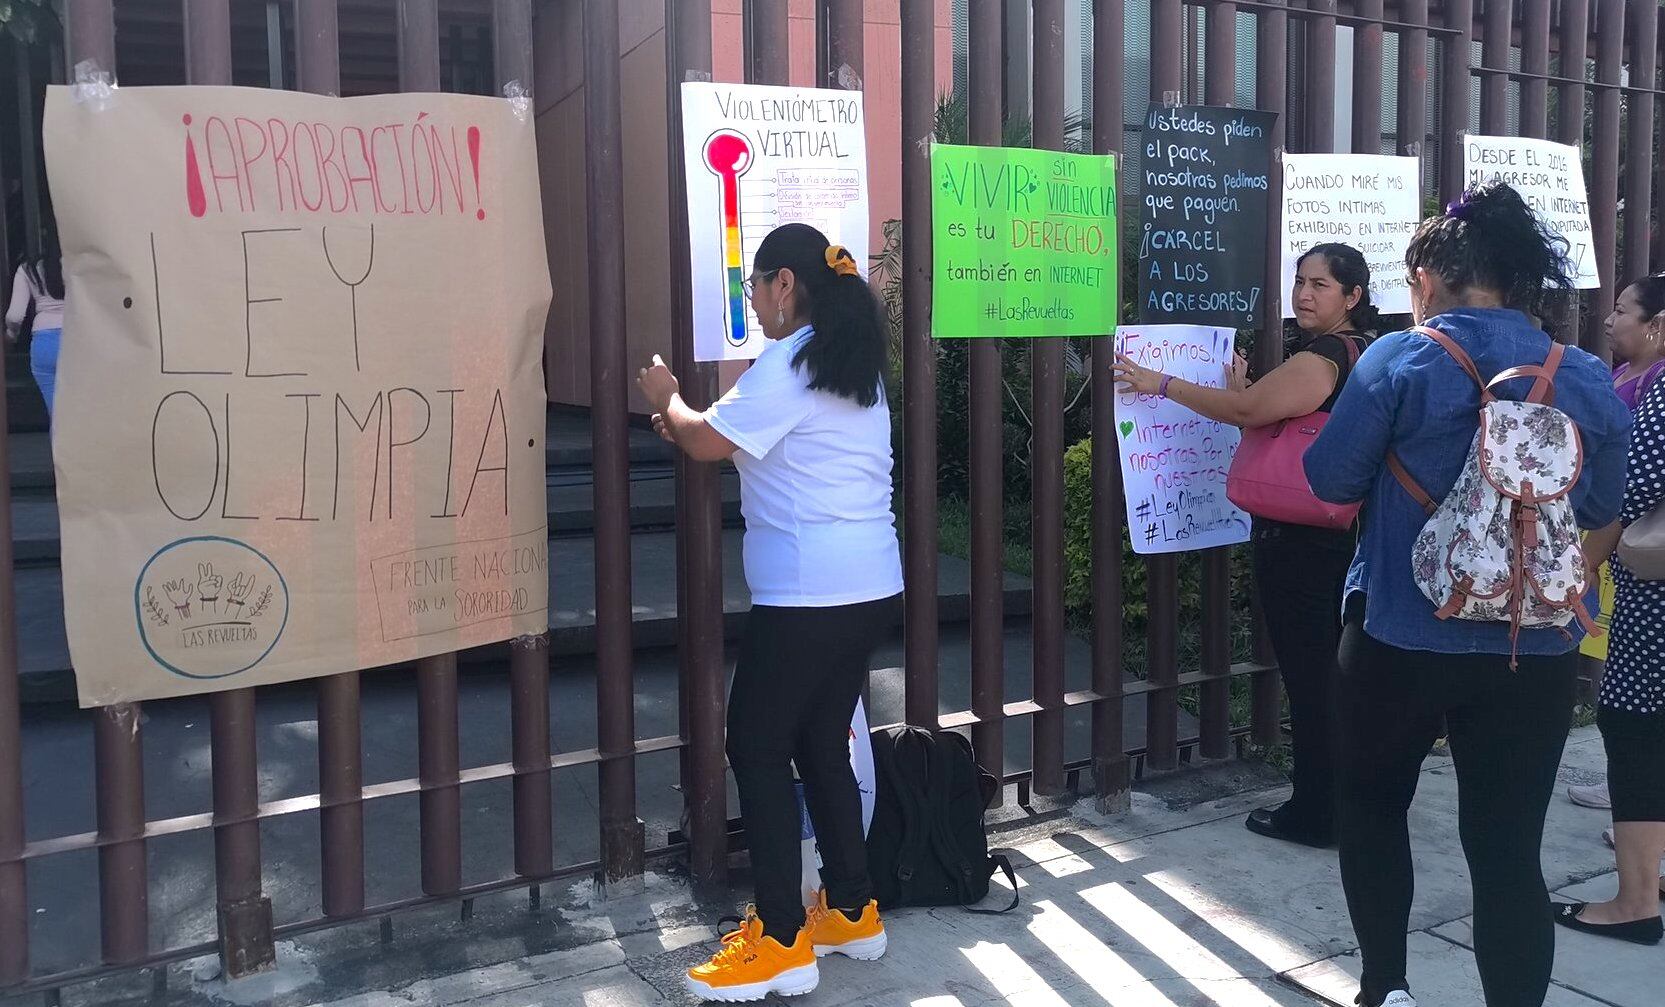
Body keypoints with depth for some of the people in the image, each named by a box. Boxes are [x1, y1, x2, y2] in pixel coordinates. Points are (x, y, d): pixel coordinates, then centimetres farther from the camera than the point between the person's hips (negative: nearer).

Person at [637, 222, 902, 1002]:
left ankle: (782, 942, 5)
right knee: (821, 743, 17)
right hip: (868, 587, 9)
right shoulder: (854, 361, 16)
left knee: (757, 747, 0)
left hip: (809, 594, -9)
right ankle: (852, 912, 25)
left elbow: (707, 443, -10)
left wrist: (669, 400, 10)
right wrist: (691, 426, 17)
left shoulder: (790, 363, -13)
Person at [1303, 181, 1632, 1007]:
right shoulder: (1591, 382, 1)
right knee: (1509, 849, 8)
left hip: (1401, 635, -2)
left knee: (1373, 802, 19)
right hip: (1535, 648, 3)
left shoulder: (1401, 361, -12)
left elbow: (1332, 479, -7)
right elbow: (1600, 511, 11)